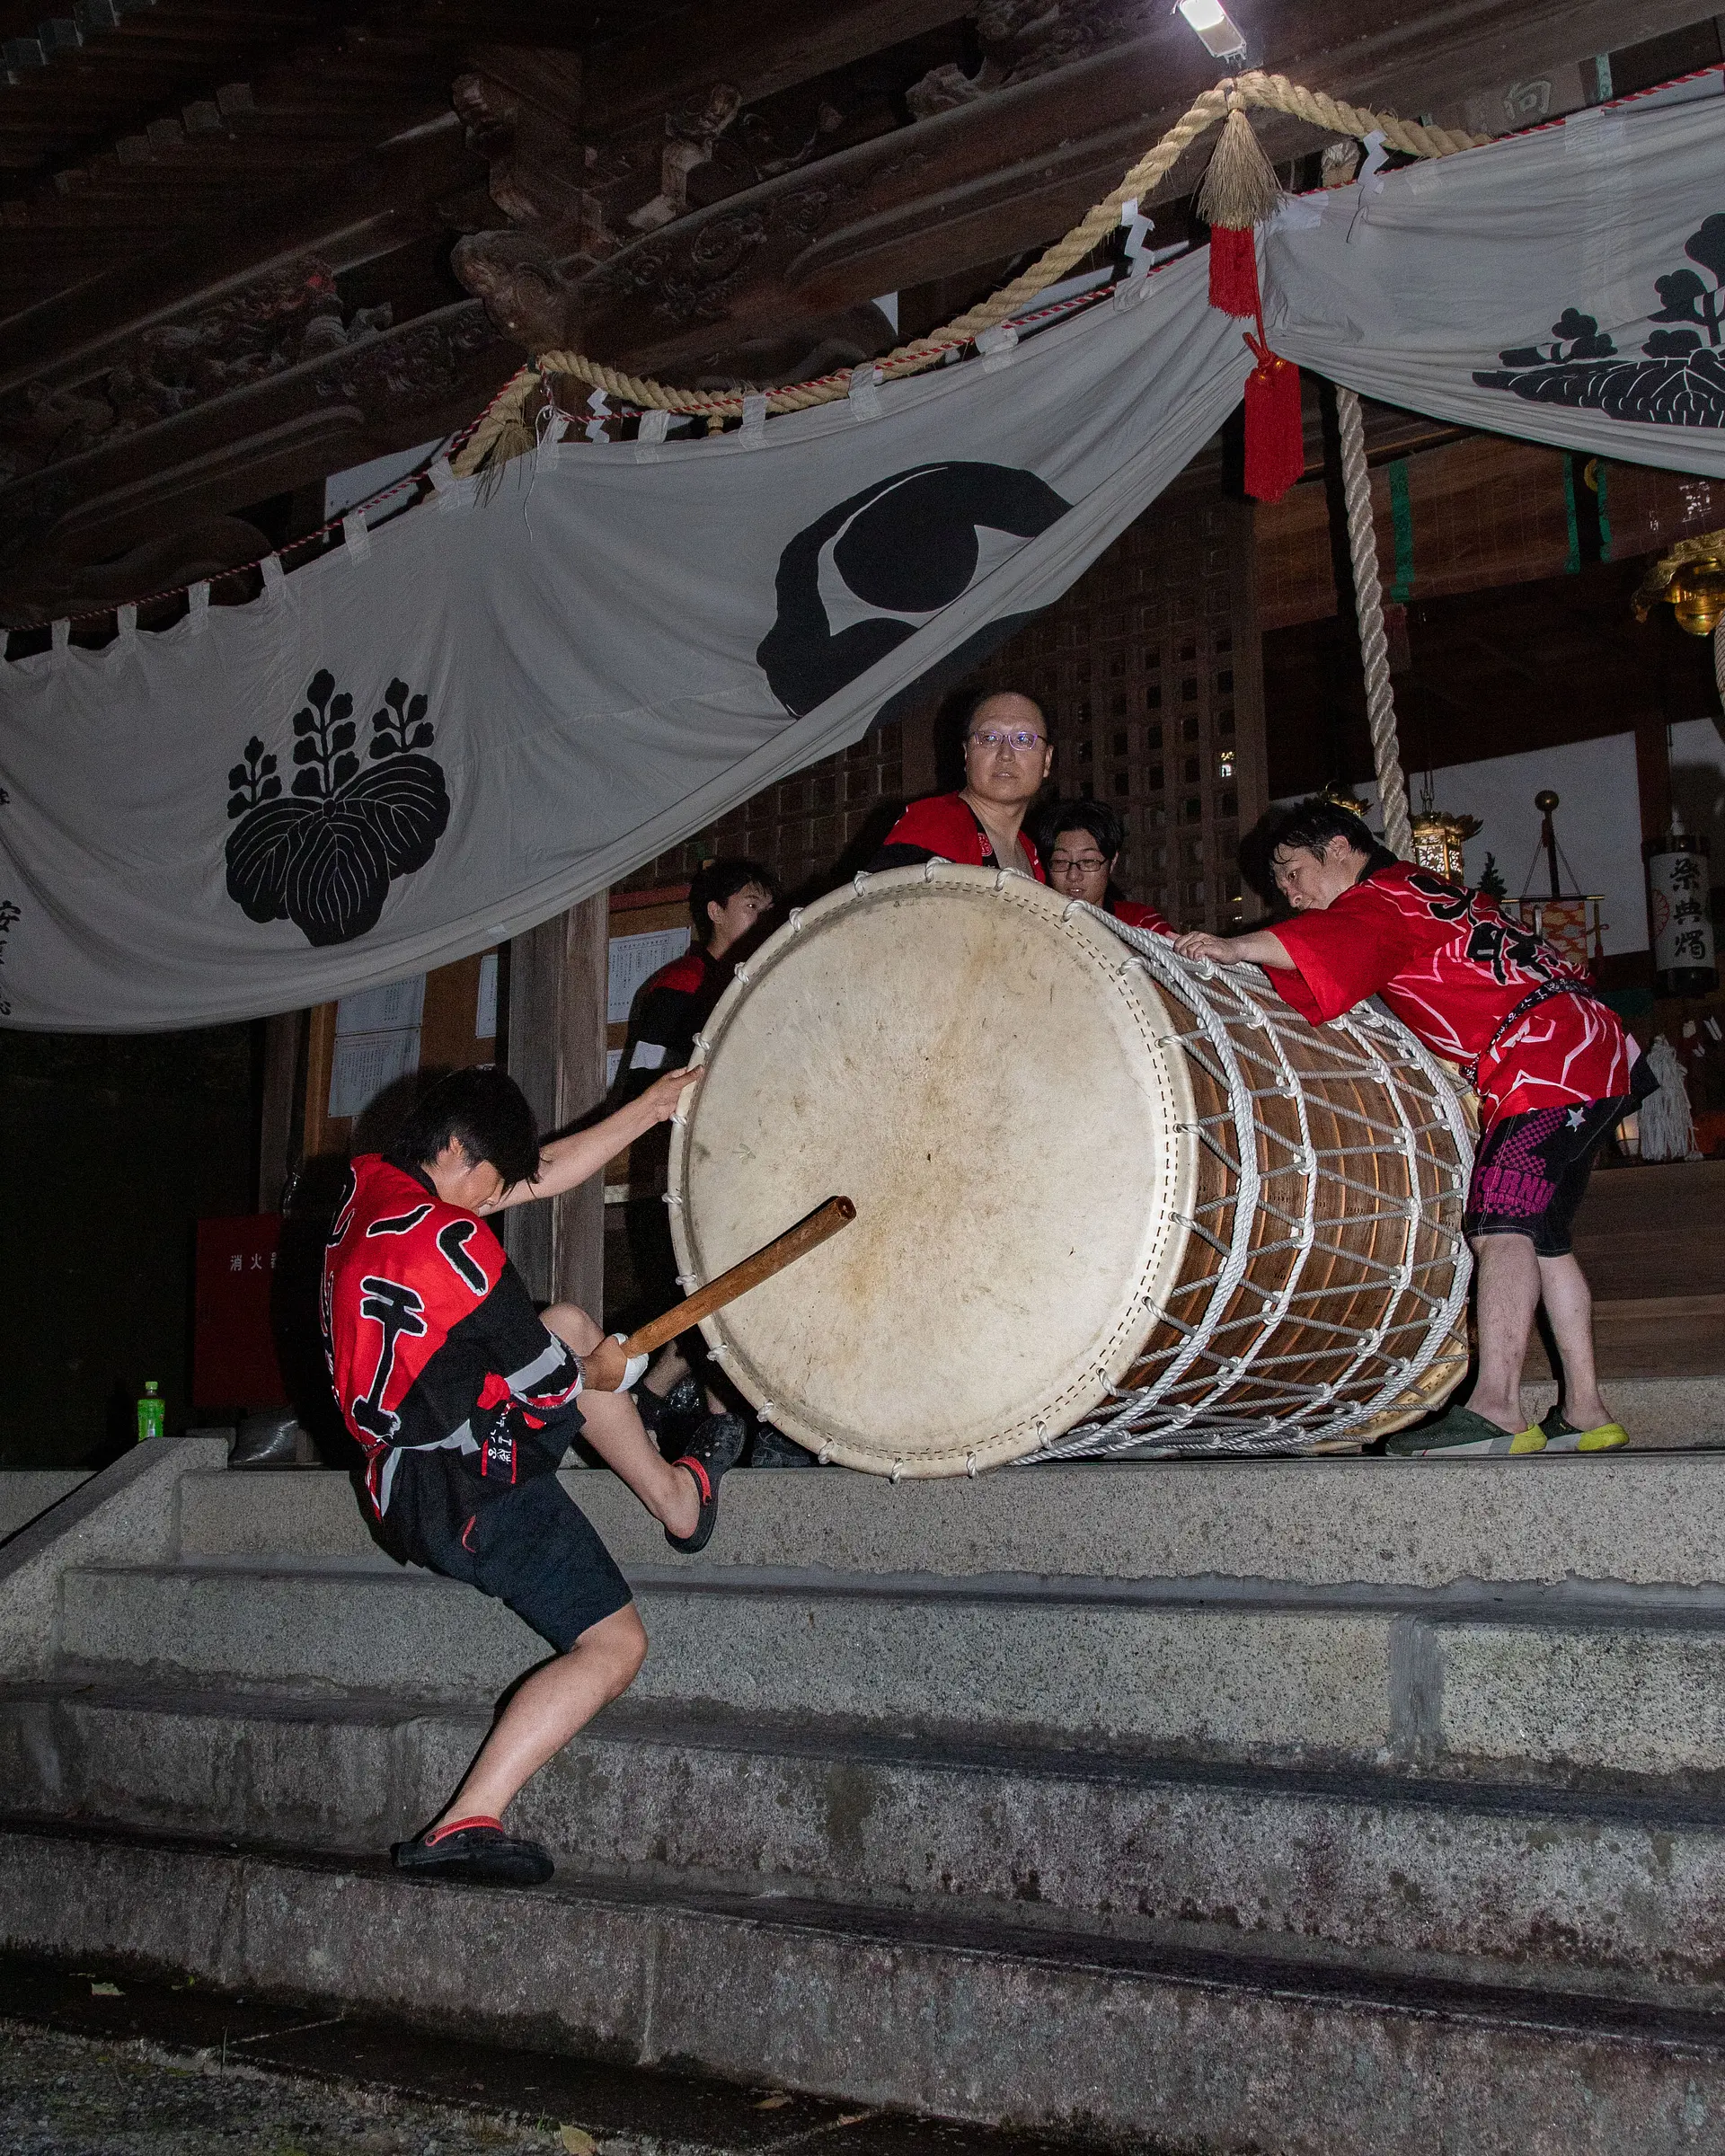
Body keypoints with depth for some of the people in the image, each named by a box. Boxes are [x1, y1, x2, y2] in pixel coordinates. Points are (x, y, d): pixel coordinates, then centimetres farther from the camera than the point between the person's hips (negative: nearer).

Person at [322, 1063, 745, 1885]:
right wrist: (603, 1369, 10)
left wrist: (650, 1107, 16)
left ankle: (676, 1494, 32)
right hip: (468, 1494, -10)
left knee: (569, 1323, 26)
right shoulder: (451, 1240, -24)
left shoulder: (368, 1183, 4)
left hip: (402, 1471, 10)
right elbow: (550, 1385, -14)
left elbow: (546, 1172, 14)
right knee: (615, 1647, 0)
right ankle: (466, 1824, -1)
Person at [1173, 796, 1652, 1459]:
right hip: (1591, 1054, 11)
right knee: (1539, 1234, 13)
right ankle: (1585, 1412, 14)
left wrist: (1235, 948, -40)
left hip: (1547, 1060, -11)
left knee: (1502, 1222, -20)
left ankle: (1496, 1408, -30)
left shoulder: (1386, 896, -7)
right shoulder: (1427, 890, 24)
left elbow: (1334, 937, -28)